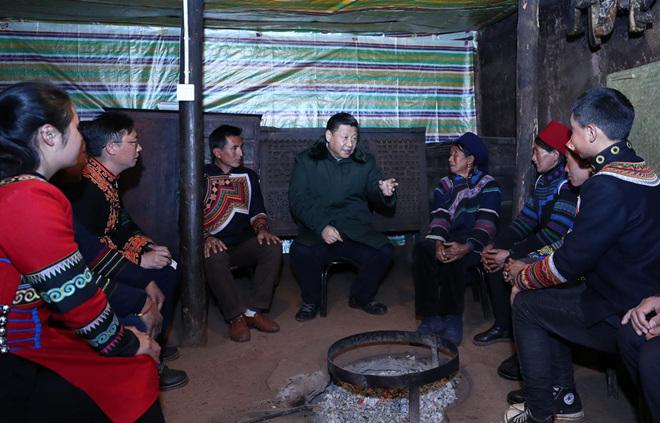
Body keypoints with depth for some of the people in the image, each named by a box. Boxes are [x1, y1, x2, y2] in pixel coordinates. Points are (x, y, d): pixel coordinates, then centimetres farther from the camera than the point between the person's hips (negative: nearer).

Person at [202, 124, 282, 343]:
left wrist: (261, 229, -10)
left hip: (244, 245, 3)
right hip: (215, 245, -3)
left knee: (273, 247, -25)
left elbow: (257, 211, 12)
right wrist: (206, 237, -22)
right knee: (214, 258, -37)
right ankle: (236, 317, -26)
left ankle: (254, 312, -22)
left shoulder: (248, 176, 15)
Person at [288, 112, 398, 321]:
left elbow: (374, 191, 4)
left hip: (356, 229, 2)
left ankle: (361, 297, 6)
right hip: (316, 229, -2)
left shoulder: (365, 161, 12)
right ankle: (311, 301, -1)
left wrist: (384, 192, -23)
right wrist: (321, 226, -21)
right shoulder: (306, 161, 4)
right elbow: (297, 199, -6)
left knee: (384, 251, -24)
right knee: (301, 251, -33)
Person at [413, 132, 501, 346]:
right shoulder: (445, 185, 18)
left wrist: (466, 247, -28)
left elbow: (487, 222, -10)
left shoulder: (488, 186, 3)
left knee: (453, 258, -37)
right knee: (421, 249, -28)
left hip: (474, 243, -4)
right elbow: (439, 216, 4)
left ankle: (453, 318, -18)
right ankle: (431, 316, -25)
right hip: (448, 239, 4)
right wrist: (438, 243, -18)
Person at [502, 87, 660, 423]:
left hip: (620, 319, -9)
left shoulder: (606, 187, -25)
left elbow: (570, 262, -22)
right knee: (545, 295, 18)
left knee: (526, 303, 2)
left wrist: (523, 279, -4)